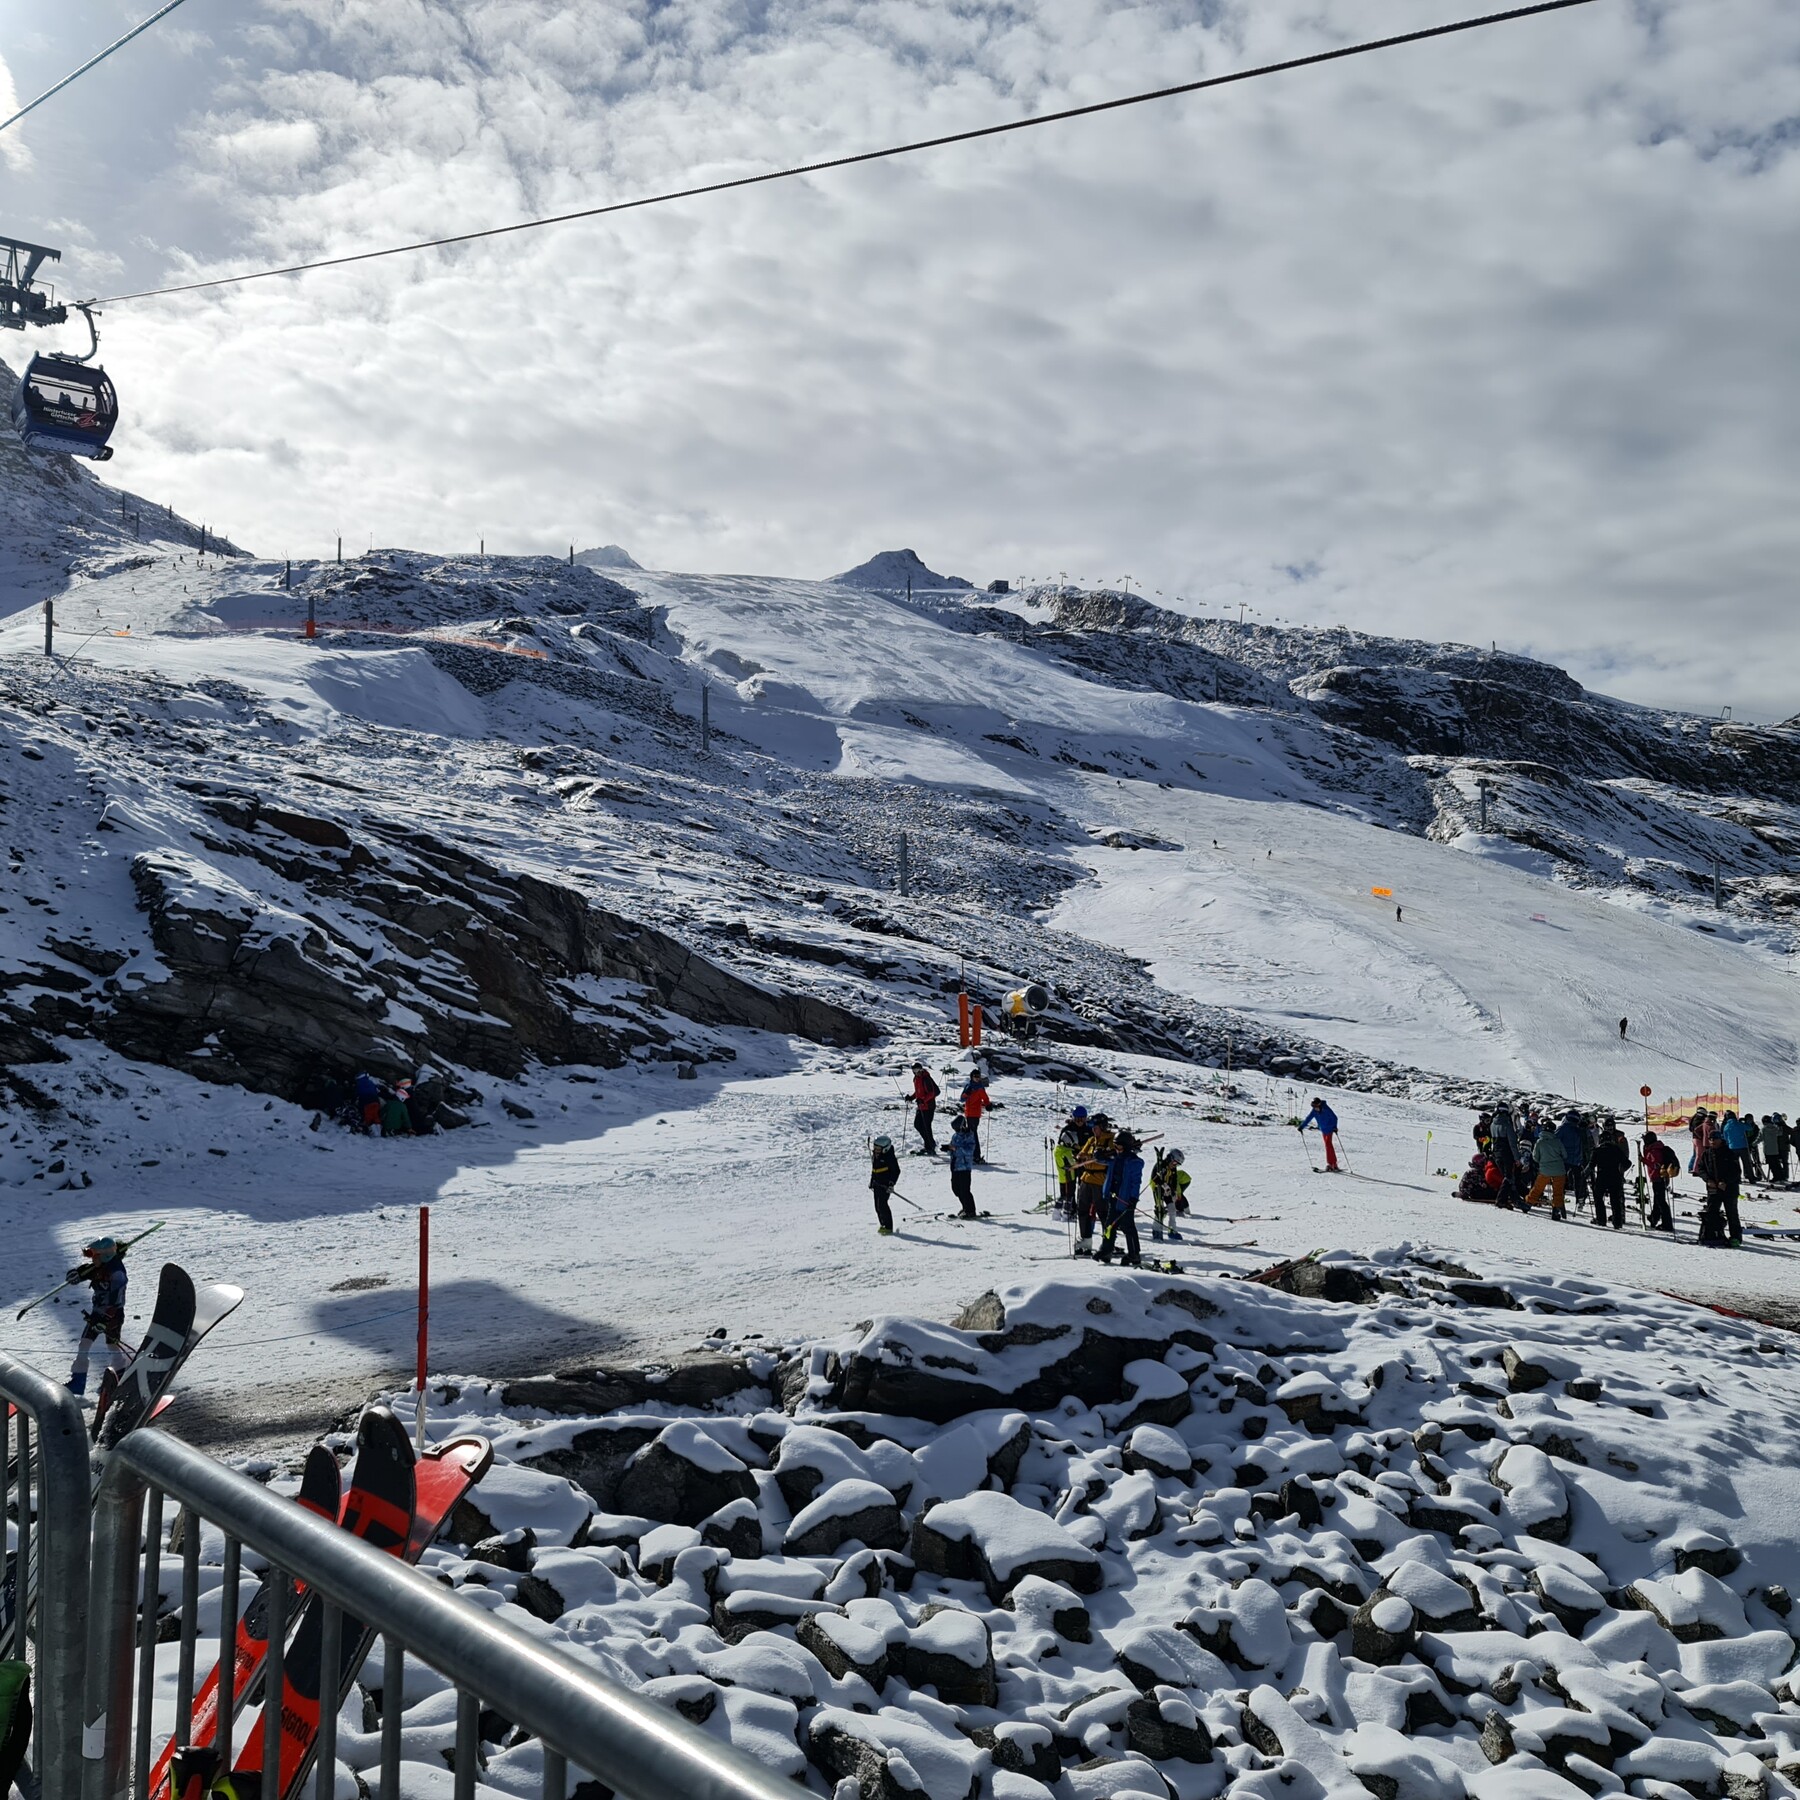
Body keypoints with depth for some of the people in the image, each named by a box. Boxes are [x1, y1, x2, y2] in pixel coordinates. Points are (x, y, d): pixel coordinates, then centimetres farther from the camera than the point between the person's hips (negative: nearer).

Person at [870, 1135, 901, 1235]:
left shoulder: (889, 1157, -13)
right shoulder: (875, 1157, 11)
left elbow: (896, 1171, -13)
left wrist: (892, 1183, -17)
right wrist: (871, 1182, 24)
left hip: (885, 1185, -8)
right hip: (877, 1185, 8)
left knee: (882, 1205, -14)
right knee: (877, 1206, 9)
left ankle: (888, 1228, -9)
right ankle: (882, 1225, 23)